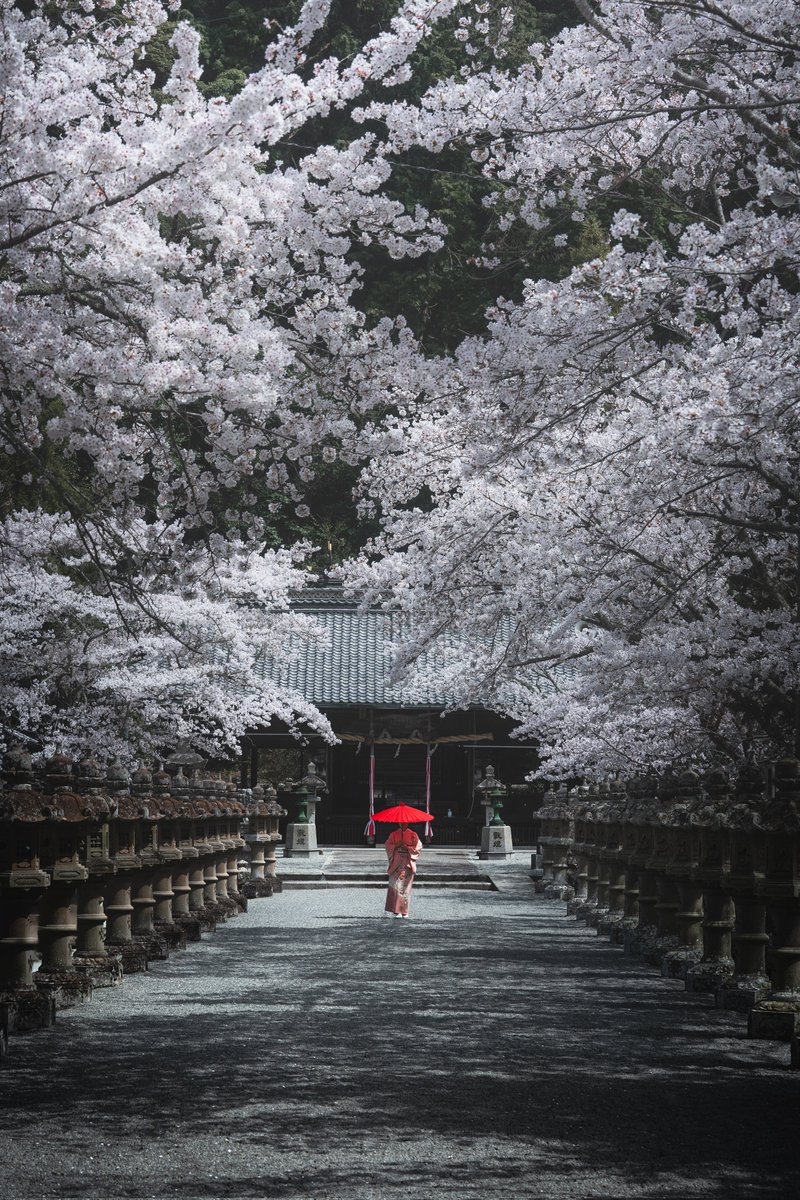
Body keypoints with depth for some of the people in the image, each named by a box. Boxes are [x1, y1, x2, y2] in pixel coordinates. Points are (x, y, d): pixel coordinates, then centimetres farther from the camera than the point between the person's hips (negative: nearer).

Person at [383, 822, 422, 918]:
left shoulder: (412, 835, 6)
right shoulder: (394, 834, 9)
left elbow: (418, 847, 2)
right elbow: (388, 845, 7)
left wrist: (407, 847, -11)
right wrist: (397, 845, -10)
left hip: (407, 863, -1)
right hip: (396, 862, 1)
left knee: (405, 886, -3)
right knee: (394, 884, -8)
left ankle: (403, 911, 2)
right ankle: (393, 910, -8)